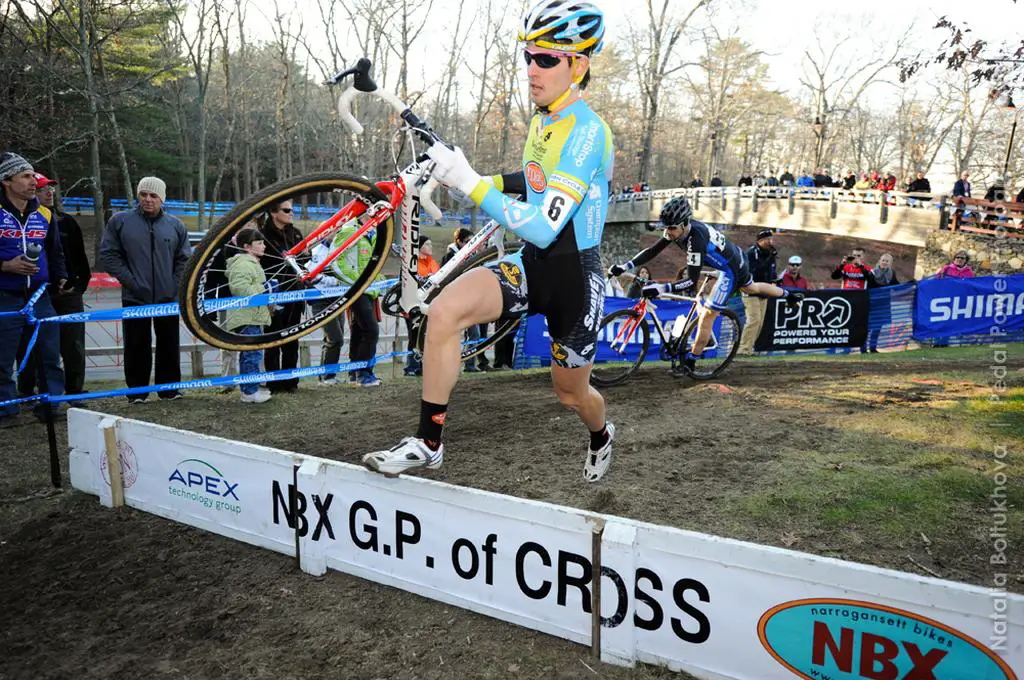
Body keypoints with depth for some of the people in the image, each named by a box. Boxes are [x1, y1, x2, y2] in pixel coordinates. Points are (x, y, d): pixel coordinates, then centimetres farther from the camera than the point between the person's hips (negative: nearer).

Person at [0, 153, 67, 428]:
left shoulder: (45, 215, 9)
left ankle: (51, 405, 14)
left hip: (40, 296, 4)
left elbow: (55, 251, 21)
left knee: (51, 355, 4)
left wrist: (61, 277, 10)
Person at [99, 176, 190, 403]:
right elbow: (108, 255, 1)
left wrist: (175, 286, 1)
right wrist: (128, 280, -8)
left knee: (169, 345, 8)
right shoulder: (120, 221, 2)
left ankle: (169, 387, 19)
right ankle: (137, 391, 13)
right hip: (134, 298, -1)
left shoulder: (175, 225, 7)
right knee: (137, 346, 3)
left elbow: (184, 259, 11)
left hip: (168, 298, 2)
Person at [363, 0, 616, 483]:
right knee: (445, 311, -22)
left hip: (574, 276, -6)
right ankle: (428, 444, -10)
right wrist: (491, 181, 9)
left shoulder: (586, 131, -22)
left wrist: (469, 183, -32)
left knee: (571, 393, 13)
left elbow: (543, 229, -30)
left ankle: (601, 436, 52)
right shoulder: (541, 120, 4)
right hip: (531, 265, 6)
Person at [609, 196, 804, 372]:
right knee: (751, 288, 36)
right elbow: (652, 251, -14)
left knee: (708, 314, -11)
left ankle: (690, 361, -3)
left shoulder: (696, 238, -40)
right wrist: (625, 266, -24)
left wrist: (660, 288, -48)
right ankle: (788, 294, 62)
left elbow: (691, 280, -41)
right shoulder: (676, 229, -17)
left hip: (731, 268, -9)